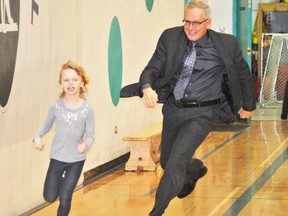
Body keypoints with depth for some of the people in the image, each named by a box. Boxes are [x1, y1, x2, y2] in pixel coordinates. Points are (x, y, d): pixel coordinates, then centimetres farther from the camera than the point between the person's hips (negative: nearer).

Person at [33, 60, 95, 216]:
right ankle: (62, 181, 41)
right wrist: (38, 137, -11)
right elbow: (47, 124, 8)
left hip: (77, 159, -2)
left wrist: (85, 145, -29)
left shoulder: (87, 109, -13)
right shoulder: (56, 106, -9)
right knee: (49, 197, 7)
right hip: (57, 157, 2)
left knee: (65, 199, -2)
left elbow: (90, 135, -7)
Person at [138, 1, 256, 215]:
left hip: (202, 113, -4)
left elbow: (244, 74, 5)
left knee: (176, 161, -18)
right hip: (173, 108, 4)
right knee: (166, 162, 20)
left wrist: (248, 105, 16)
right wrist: (147, 88, -32)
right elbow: (153, 68, -9)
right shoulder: (170, 37, -7)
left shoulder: (226, 44, -11)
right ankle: (196, 169, 55)